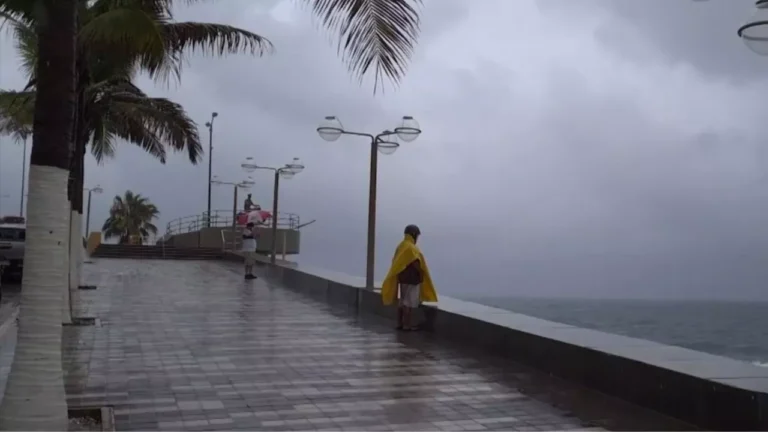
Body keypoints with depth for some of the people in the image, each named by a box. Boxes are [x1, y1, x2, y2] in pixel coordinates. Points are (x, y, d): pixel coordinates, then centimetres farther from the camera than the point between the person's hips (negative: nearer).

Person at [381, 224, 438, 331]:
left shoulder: (401, 246, 10)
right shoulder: (410, 248, -18)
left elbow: (396, 262, 11)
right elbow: (415, 263, -23)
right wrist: (422, 273, -9)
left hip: (403, 278, 9)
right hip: (411, 279, -9)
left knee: (403, 301, 13)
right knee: (410, 302, -5)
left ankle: (400, 323, 17)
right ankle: (407, 325, -2)